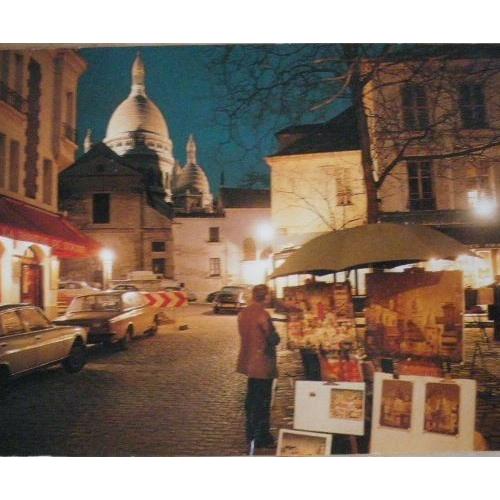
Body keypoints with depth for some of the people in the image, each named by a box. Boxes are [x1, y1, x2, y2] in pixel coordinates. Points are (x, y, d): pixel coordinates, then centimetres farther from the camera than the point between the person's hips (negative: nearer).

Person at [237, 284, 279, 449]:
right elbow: (273, 338, -19)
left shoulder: (243, 313, 4)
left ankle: (251, 435, 30)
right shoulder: (262, 314, -20)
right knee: (262, 402, 3)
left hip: (249, 362, 8)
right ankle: (262, 438, 11)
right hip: (263, 364, -8)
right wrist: (276, 336, 3)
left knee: (251, 399, 18)